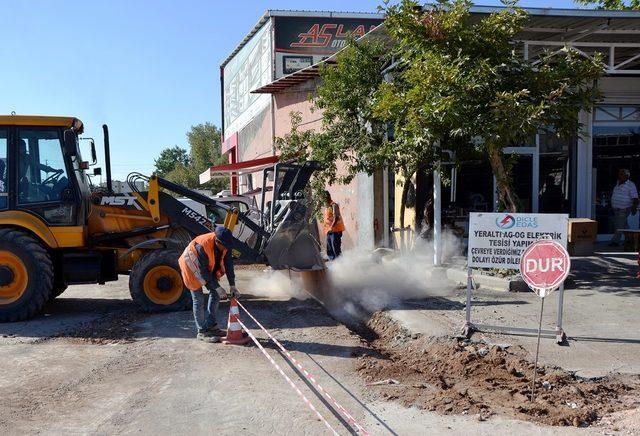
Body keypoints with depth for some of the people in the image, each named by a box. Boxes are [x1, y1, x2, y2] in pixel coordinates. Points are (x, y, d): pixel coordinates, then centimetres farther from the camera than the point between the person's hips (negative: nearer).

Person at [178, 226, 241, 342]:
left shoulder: (224, 244, -20)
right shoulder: (202, 246, -39)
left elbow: (228, 264, -13)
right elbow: (204, 271, -31)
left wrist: (232, 286, -14)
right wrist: (218, 288, -27)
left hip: (208, 266, 7)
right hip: (192, 267, -7)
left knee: (215, 294, 5)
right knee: (199, 299, -7)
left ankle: (211, 326, 17)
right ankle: (202, 332, 2)